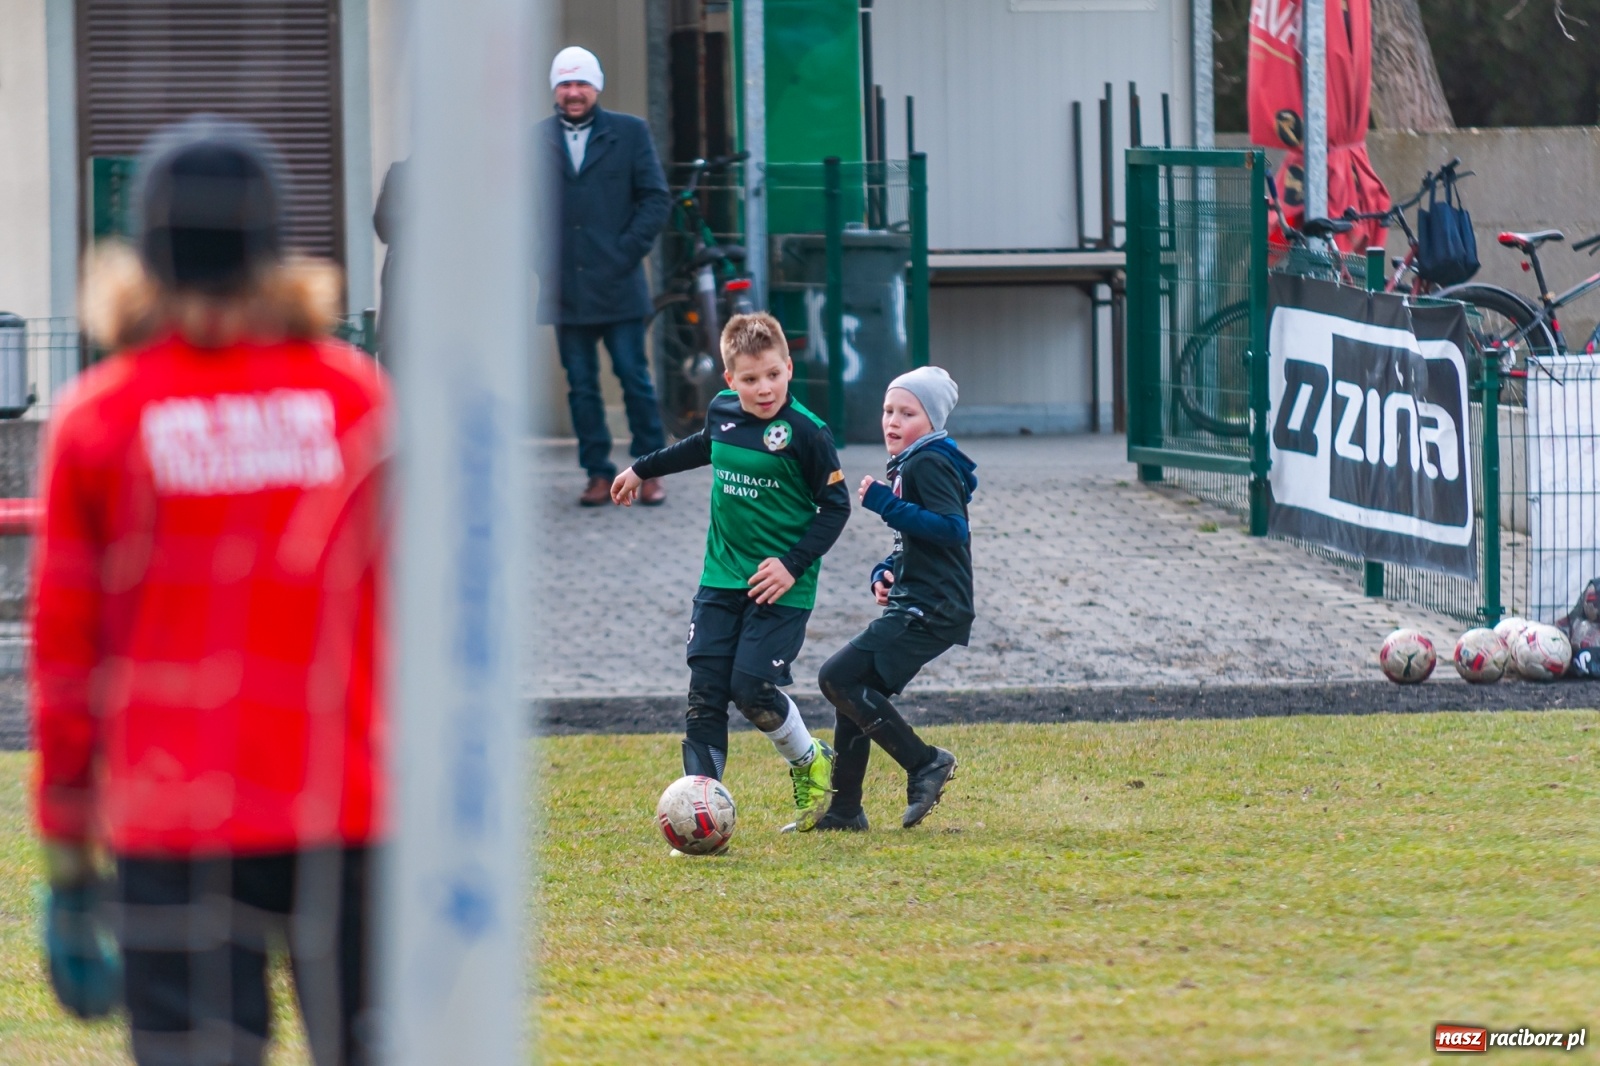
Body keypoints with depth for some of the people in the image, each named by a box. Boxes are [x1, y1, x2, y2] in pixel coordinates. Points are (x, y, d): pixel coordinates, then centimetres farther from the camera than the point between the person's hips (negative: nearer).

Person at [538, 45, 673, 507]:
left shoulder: (629, 133, 5)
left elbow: (656, 198, 3)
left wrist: (627, 251, -6)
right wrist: (542, 256, -2)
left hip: (617, 283, -2)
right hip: (565, 288, 2)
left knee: (635, 378, -2)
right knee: (581, 386, 4)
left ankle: (651, 472, 7)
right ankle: (599, 474, 10)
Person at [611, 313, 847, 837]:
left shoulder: (806, 432, -14)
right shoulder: (722, 411, 3)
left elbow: (836, 506, -8)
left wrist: (794, 565, -17)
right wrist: (642, 469, 40)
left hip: (778, 586, -5)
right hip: (721, 578, 5)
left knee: (752, 687, -13)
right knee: (705, 691, -2)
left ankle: (810, 763, 15)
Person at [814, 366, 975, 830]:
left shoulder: (929, 465, -11)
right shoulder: (908, 466, 20)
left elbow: (952, 530, -24)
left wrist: (886, 505, -24)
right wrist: (884, 573, 9)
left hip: (931, 610, -10)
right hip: (913, 608, 10)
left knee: (839, 679, -16)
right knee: (853, 690, 12)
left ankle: (924, 762, -11)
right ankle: (844, 811, 17)